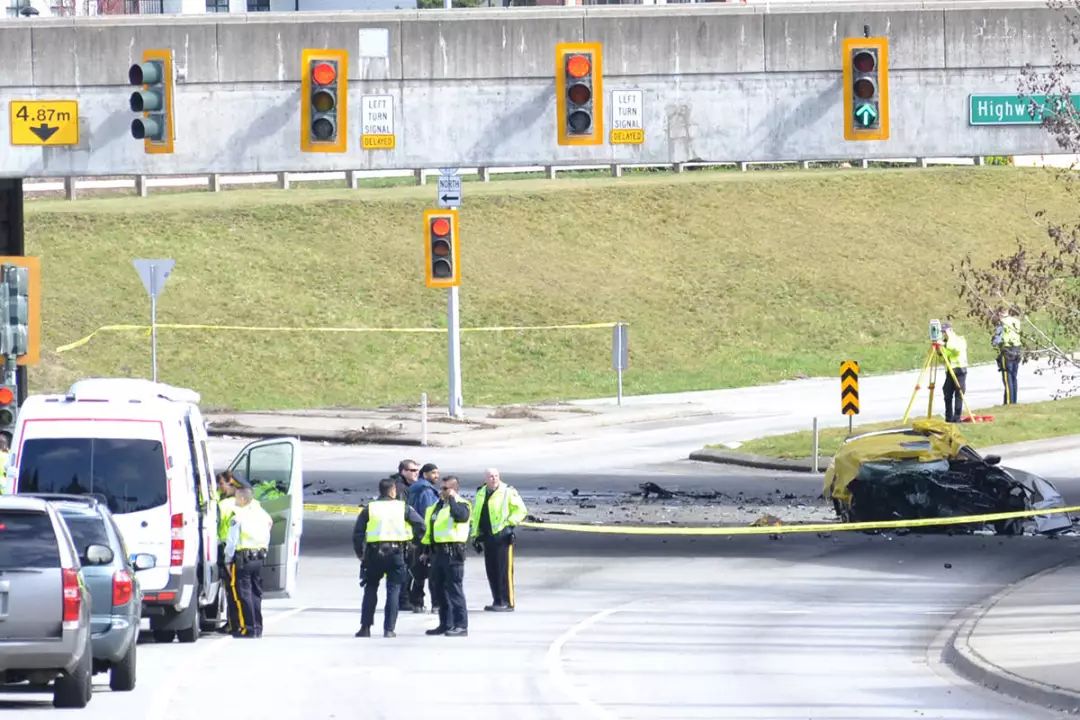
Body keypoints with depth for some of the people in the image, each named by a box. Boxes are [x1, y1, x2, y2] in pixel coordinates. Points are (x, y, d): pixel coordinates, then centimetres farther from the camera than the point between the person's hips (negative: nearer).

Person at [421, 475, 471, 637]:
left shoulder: (460, 505, -7)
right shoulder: (438, 505, 18)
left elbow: (461, 516, -31)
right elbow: (429, 526, 25)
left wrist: (452, 499, -20)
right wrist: (427, 548, 22)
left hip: (452, 551, -9)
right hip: (438, 550, 9)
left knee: (454, 589, -9)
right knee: (439, 589, 12)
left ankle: (461, 625, -7)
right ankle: (445, 624, 20)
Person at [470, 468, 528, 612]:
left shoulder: (508, 492, -4)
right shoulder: (481, 494, 16)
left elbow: (521, 510, -4)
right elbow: (476, 515, 23)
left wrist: (509, 523, -11)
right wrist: (475, 535, 18)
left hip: (502, 536, -7)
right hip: (487, 536, 7)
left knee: (504, 570, -8)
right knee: (491, 570, 9)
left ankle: (507, 602, -6)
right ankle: (497, 601, 16)